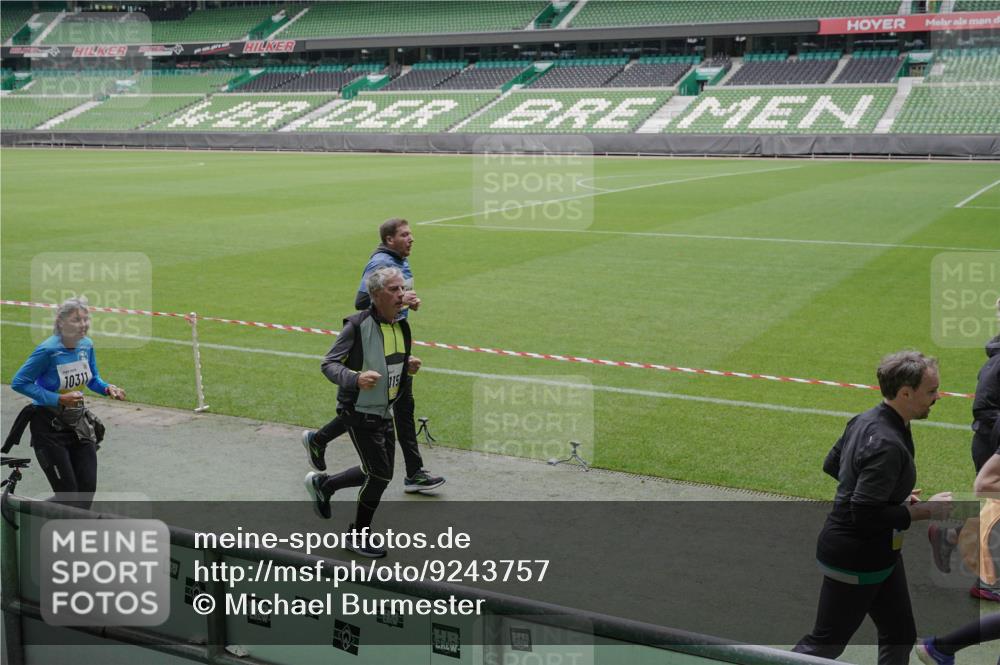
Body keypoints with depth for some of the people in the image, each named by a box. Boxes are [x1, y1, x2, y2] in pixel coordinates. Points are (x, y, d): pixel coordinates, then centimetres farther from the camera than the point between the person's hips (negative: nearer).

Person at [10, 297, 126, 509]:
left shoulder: (86, 345, -3)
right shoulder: (48, 350, -22)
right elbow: (18, 382, -17)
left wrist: (107, 388, -11)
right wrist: (58, 399, -24)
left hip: (78, 421, 6)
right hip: (49, 426, -6)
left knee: (88, 486, 3)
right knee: (67, 491, -5)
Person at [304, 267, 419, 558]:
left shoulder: (401, 325, 4)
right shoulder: (358, 325, -20)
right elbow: (329, 364, -18)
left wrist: (406, 365, -1)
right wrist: (355, 379, -35)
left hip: (385, 411, 8)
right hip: (359, 411, -8)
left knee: (378, 473, 16)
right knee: (380, 475, -4)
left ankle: (322, 484, 39)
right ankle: (358, 537, 17)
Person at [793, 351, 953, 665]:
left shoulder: (865, 420, 1)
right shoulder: (887, 444, -28)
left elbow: (832, 465, 14)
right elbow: (867, 514, -30)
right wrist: (924, 510, -19)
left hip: (879, 554, 10)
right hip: (854, 560, -10)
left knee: (900, 637, 18)